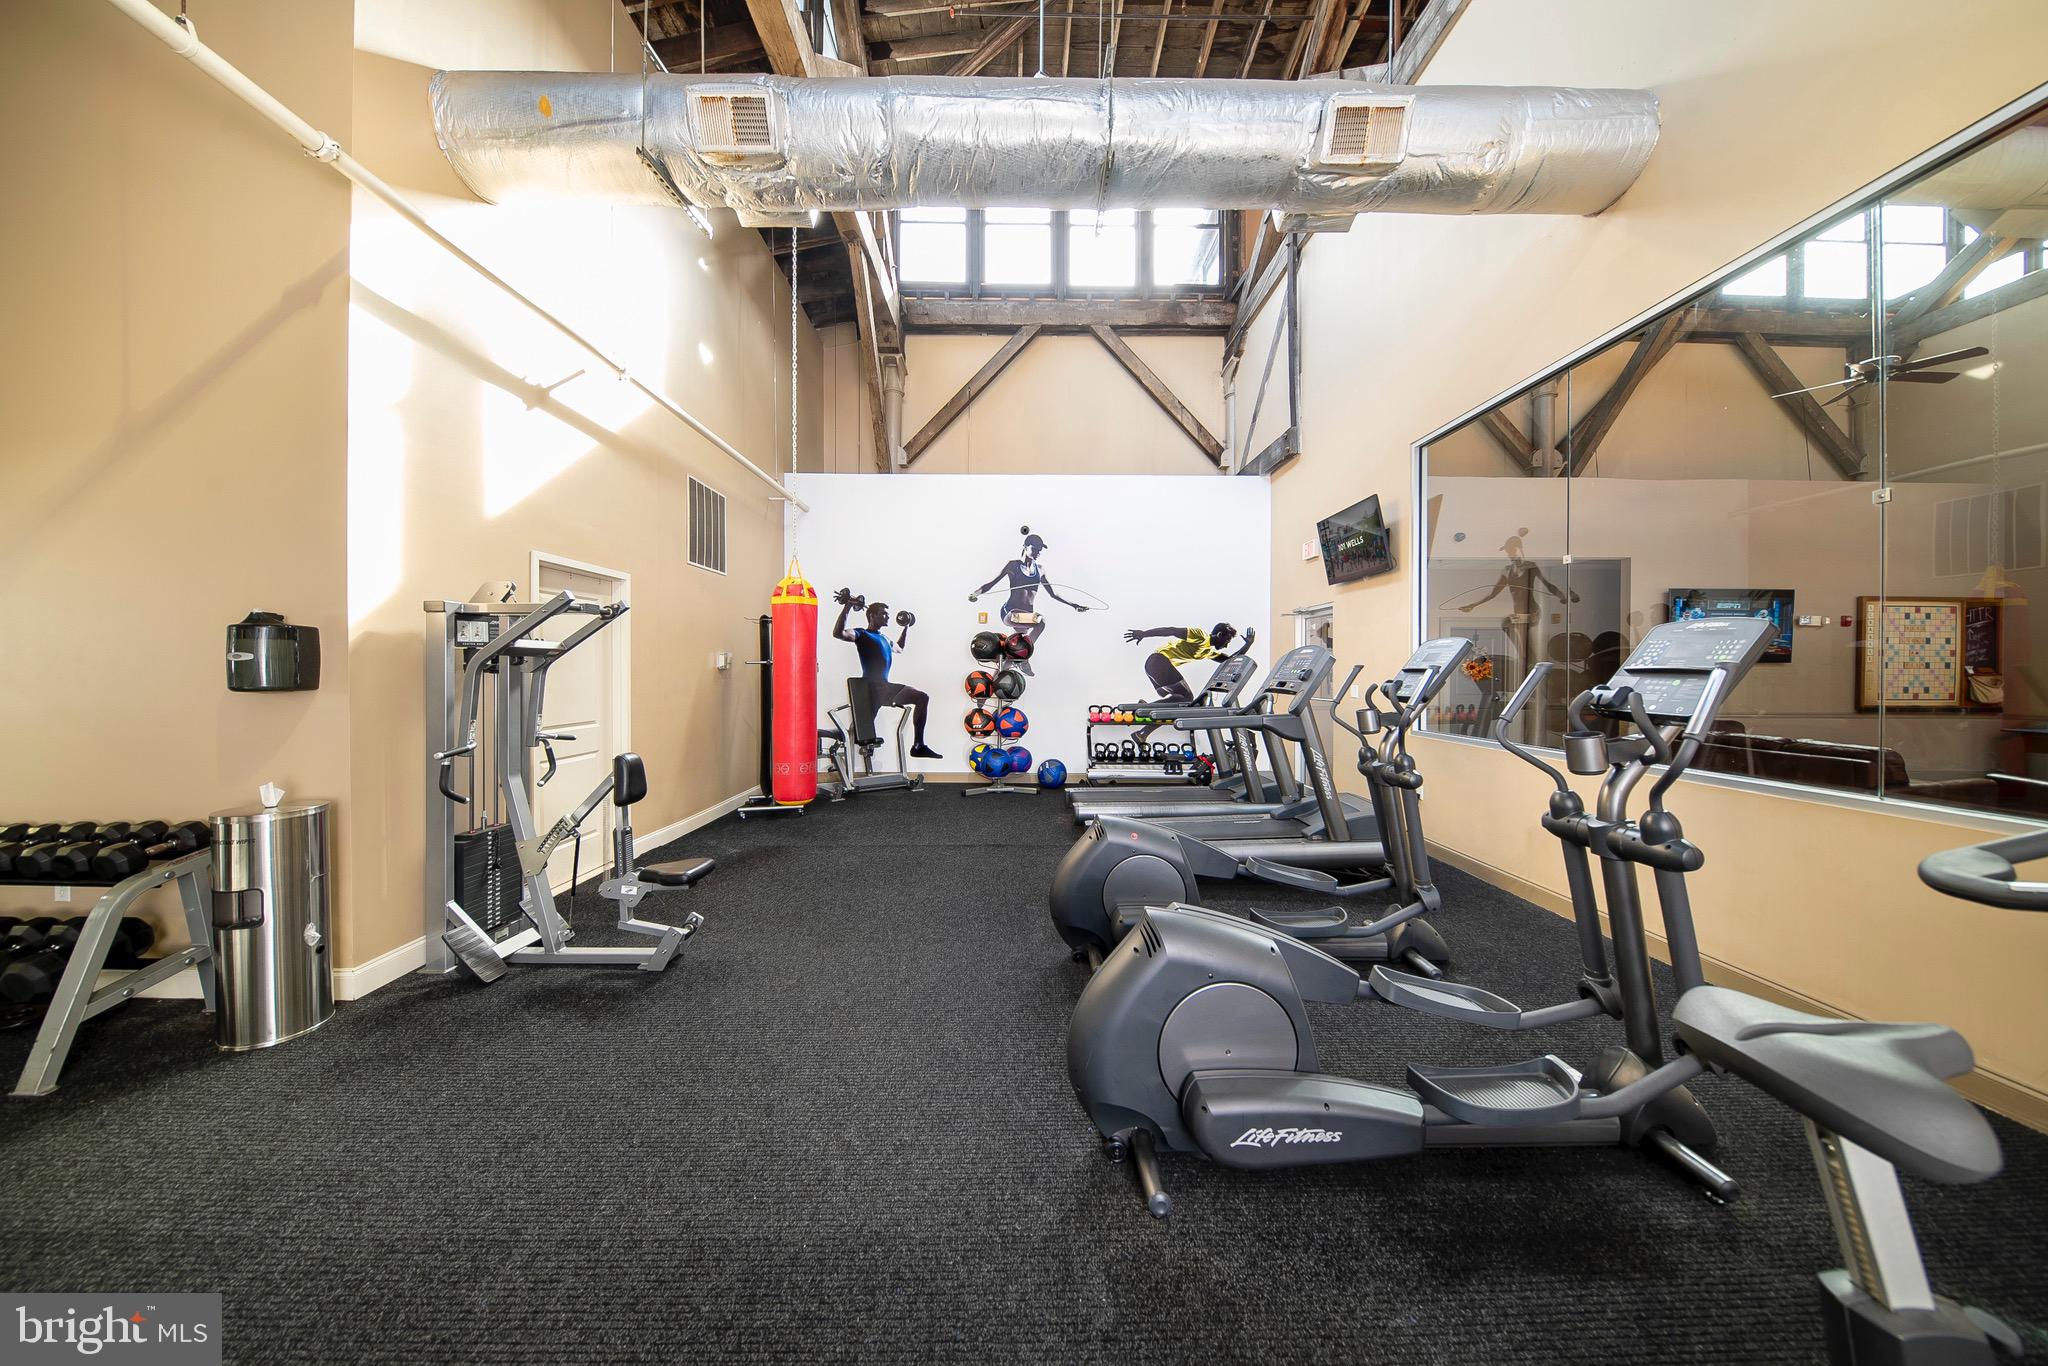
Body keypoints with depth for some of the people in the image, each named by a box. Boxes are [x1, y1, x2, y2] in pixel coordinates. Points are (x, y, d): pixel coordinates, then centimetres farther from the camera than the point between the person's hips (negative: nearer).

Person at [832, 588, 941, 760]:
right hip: (870, 689, -8)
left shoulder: (884, 638, 24)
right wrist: (847, 607, -24)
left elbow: (899, 648, 46)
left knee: (923, 698, 1)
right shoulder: (862, 634, -2)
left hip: (885, 687, 8)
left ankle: (919, 746, -1)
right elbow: (838, 633, -22)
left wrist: (906, 627, 44)